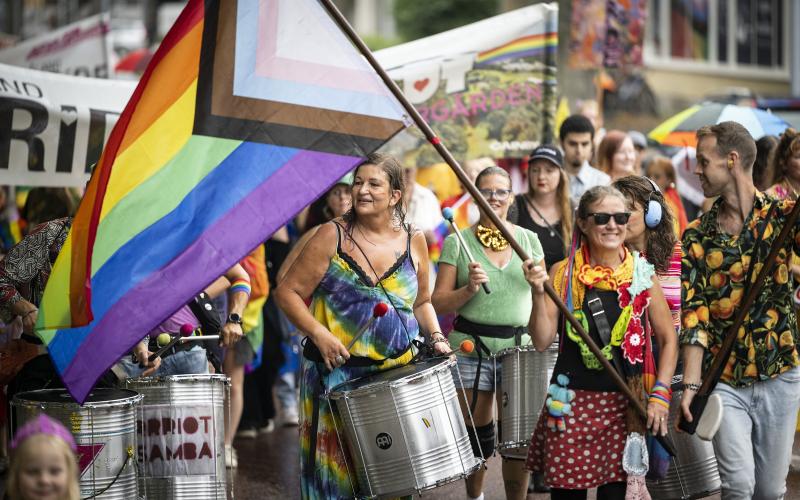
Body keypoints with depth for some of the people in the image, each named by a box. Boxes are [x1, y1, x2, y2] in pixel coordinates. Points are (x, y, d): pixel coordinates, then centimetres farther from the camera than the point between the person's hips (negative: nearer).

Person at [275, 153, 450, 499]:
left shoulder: (413, 242, 5)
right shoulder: (333, 236, -5)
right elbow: (288, 292, -5)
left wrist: (435, 336, 0)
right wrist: (319, 334, -17)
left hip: (398, 375, 3)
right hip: (338, 374, -3)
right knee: (337, 468, 1)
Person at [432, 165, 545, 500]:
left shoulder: (528, 239, 8)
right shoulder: (457, 242, 0)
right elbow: (439, 303, -4)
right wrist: (469, 289, -20)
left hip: (519, 347, 1)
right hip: (472, 349, -1)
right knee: (477, 435, 8)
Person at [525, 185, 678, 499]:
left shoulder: (642, 275, 3)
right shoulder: (563, 274, 1)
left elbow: (668, 340, 7)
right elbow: (542, 341, -3)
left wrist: (660, 394, -3)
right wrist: (539, 294, -17)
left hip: (625, 404, 1)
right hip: (572, 402, -1)